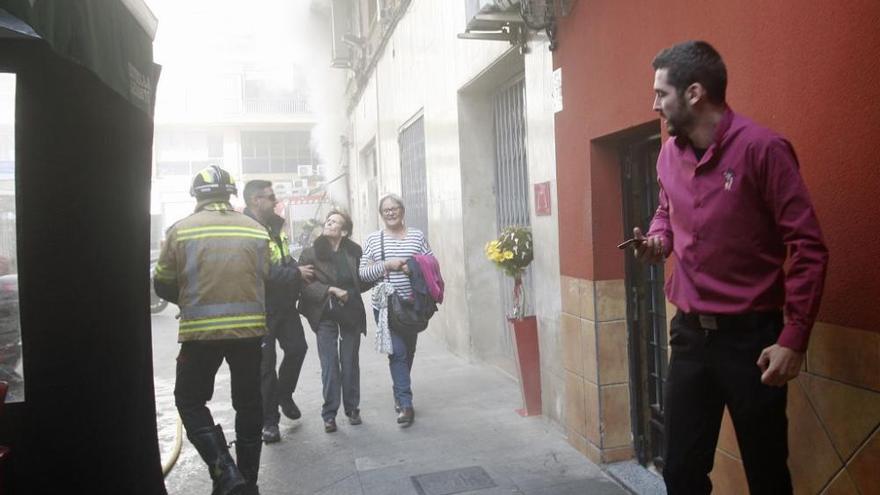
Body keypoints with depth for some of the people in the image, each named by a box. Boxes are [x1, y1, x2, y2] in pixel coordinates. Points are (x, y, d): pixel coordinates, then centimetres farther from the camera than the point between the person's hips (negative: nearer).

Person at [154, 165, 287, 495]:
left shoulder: (181, 230, -4)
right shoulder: (256, 230, 1)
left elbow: (163, 285, 2)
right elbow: (271, 279, 4)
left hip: (200, 332, -2)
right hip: (250, 329, 3)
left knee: (190, 401, 14)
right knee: (248, 404, 15)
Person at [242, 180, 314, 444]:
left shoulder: (275, 224, 7)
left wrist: (298, 270, 2)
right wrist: (296, 273, -17)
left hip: (285, 302, 7)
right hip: (262, 306, -7)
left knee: (297, 348, 11)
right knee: (266, 362, 2)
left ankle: (284, 396, 34)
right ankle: (269, 420, 16)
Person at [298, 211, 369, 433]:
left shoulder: (354, 252, 4)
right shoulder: (311, 253, -1)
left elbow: (361, 282, 9)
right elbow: (305, 283, -8)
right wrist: (331, 290, -17)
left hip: (351, 314, 2)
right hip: (325, 315, -1)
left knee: (350, 363, 10)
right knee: (329, 365, -1)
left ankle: (352, 409, 23)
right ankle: (329, 414, 9)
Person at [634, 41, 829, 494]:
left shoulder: (762, 148, -14)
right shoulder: (669, 154, 5)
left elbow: (808, 247, -13)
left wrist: (794, 339, -17)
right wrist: (657, 239, 0)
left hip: (751, 336, -5)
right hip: (690, 333, 6)